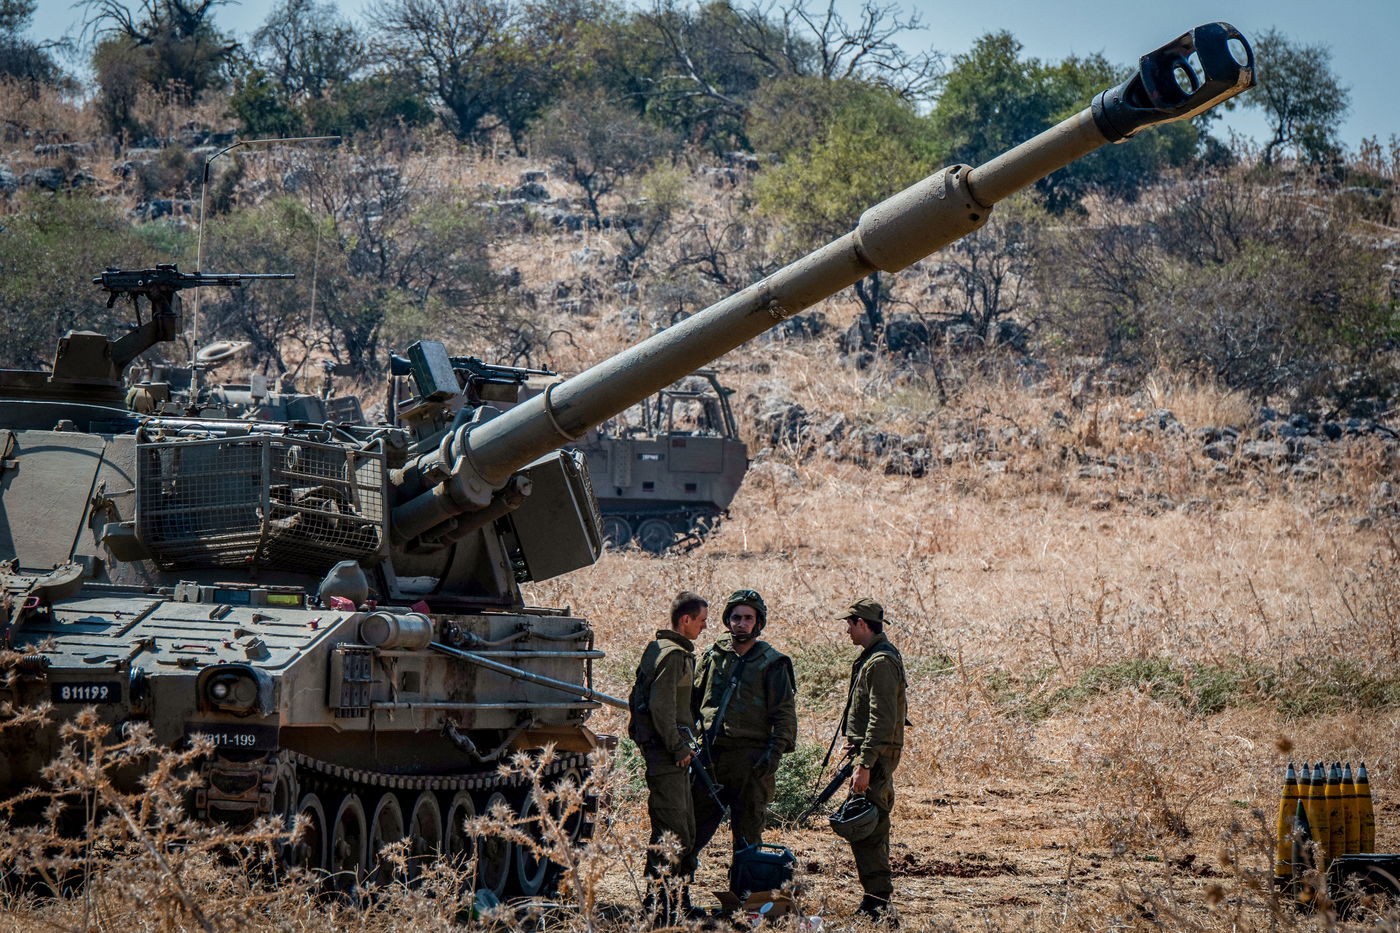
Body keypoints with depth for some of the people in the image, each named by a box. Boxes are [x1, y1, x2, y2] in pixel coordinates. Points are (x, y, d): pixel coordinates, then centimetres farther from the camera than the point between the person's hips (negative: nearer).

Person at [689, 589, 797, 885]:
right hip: (712, 755, 4)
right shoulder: (713, 657, 12)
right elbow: (693, 701, 17)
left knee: (747, 833, 2)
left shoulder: (772, 664, 0)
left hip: (750, 759, -4)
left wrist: (776, 750, -14)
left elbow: (785, 713, -3)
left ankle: (742, 894, 7)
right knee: (694, 825, 5)